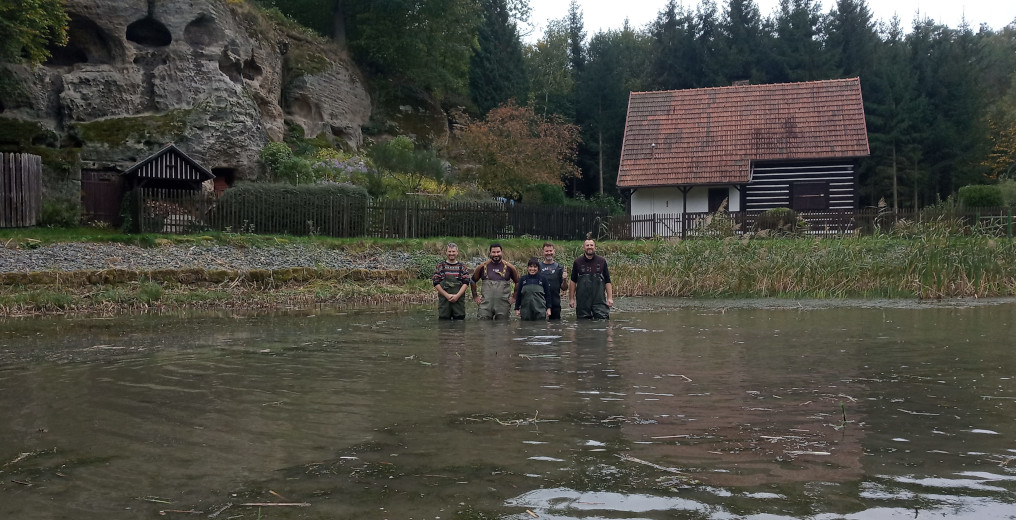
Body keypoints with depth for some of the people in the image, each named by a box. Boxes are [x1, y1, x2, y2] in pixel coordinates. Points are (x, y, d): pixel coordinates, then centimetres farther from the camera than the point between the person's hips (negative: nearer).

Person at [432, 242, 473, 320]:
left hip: (459, 299, 1)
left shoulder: (462, 267, 8)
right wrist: (447, 295, -10)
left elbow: (466, 283, 2)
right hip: (444, 299, -1)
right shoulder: (440, 266, 6)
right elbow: (436, 283, 1)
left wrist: (457, 295, -11)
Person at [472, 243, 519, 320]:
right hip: (486, 304, 0)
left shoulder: (509, 267, 3)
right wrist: (475, 296, 12)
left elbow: (518, 282, 13)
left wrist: (514, 297, 9)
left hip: (503, 304, 0)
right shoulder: (482, 267, 4)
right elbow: (473, 281, 16)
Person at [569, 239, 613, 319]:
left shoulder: (602, 261, 5)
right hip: (582, 300, 1)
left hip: (599, 299, 0)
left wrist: (610, 298, -1)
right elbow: (573, 281, 8)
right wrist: (571, 298, 3)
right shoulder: (577, 262, 5)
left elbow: (607, 281, 6)